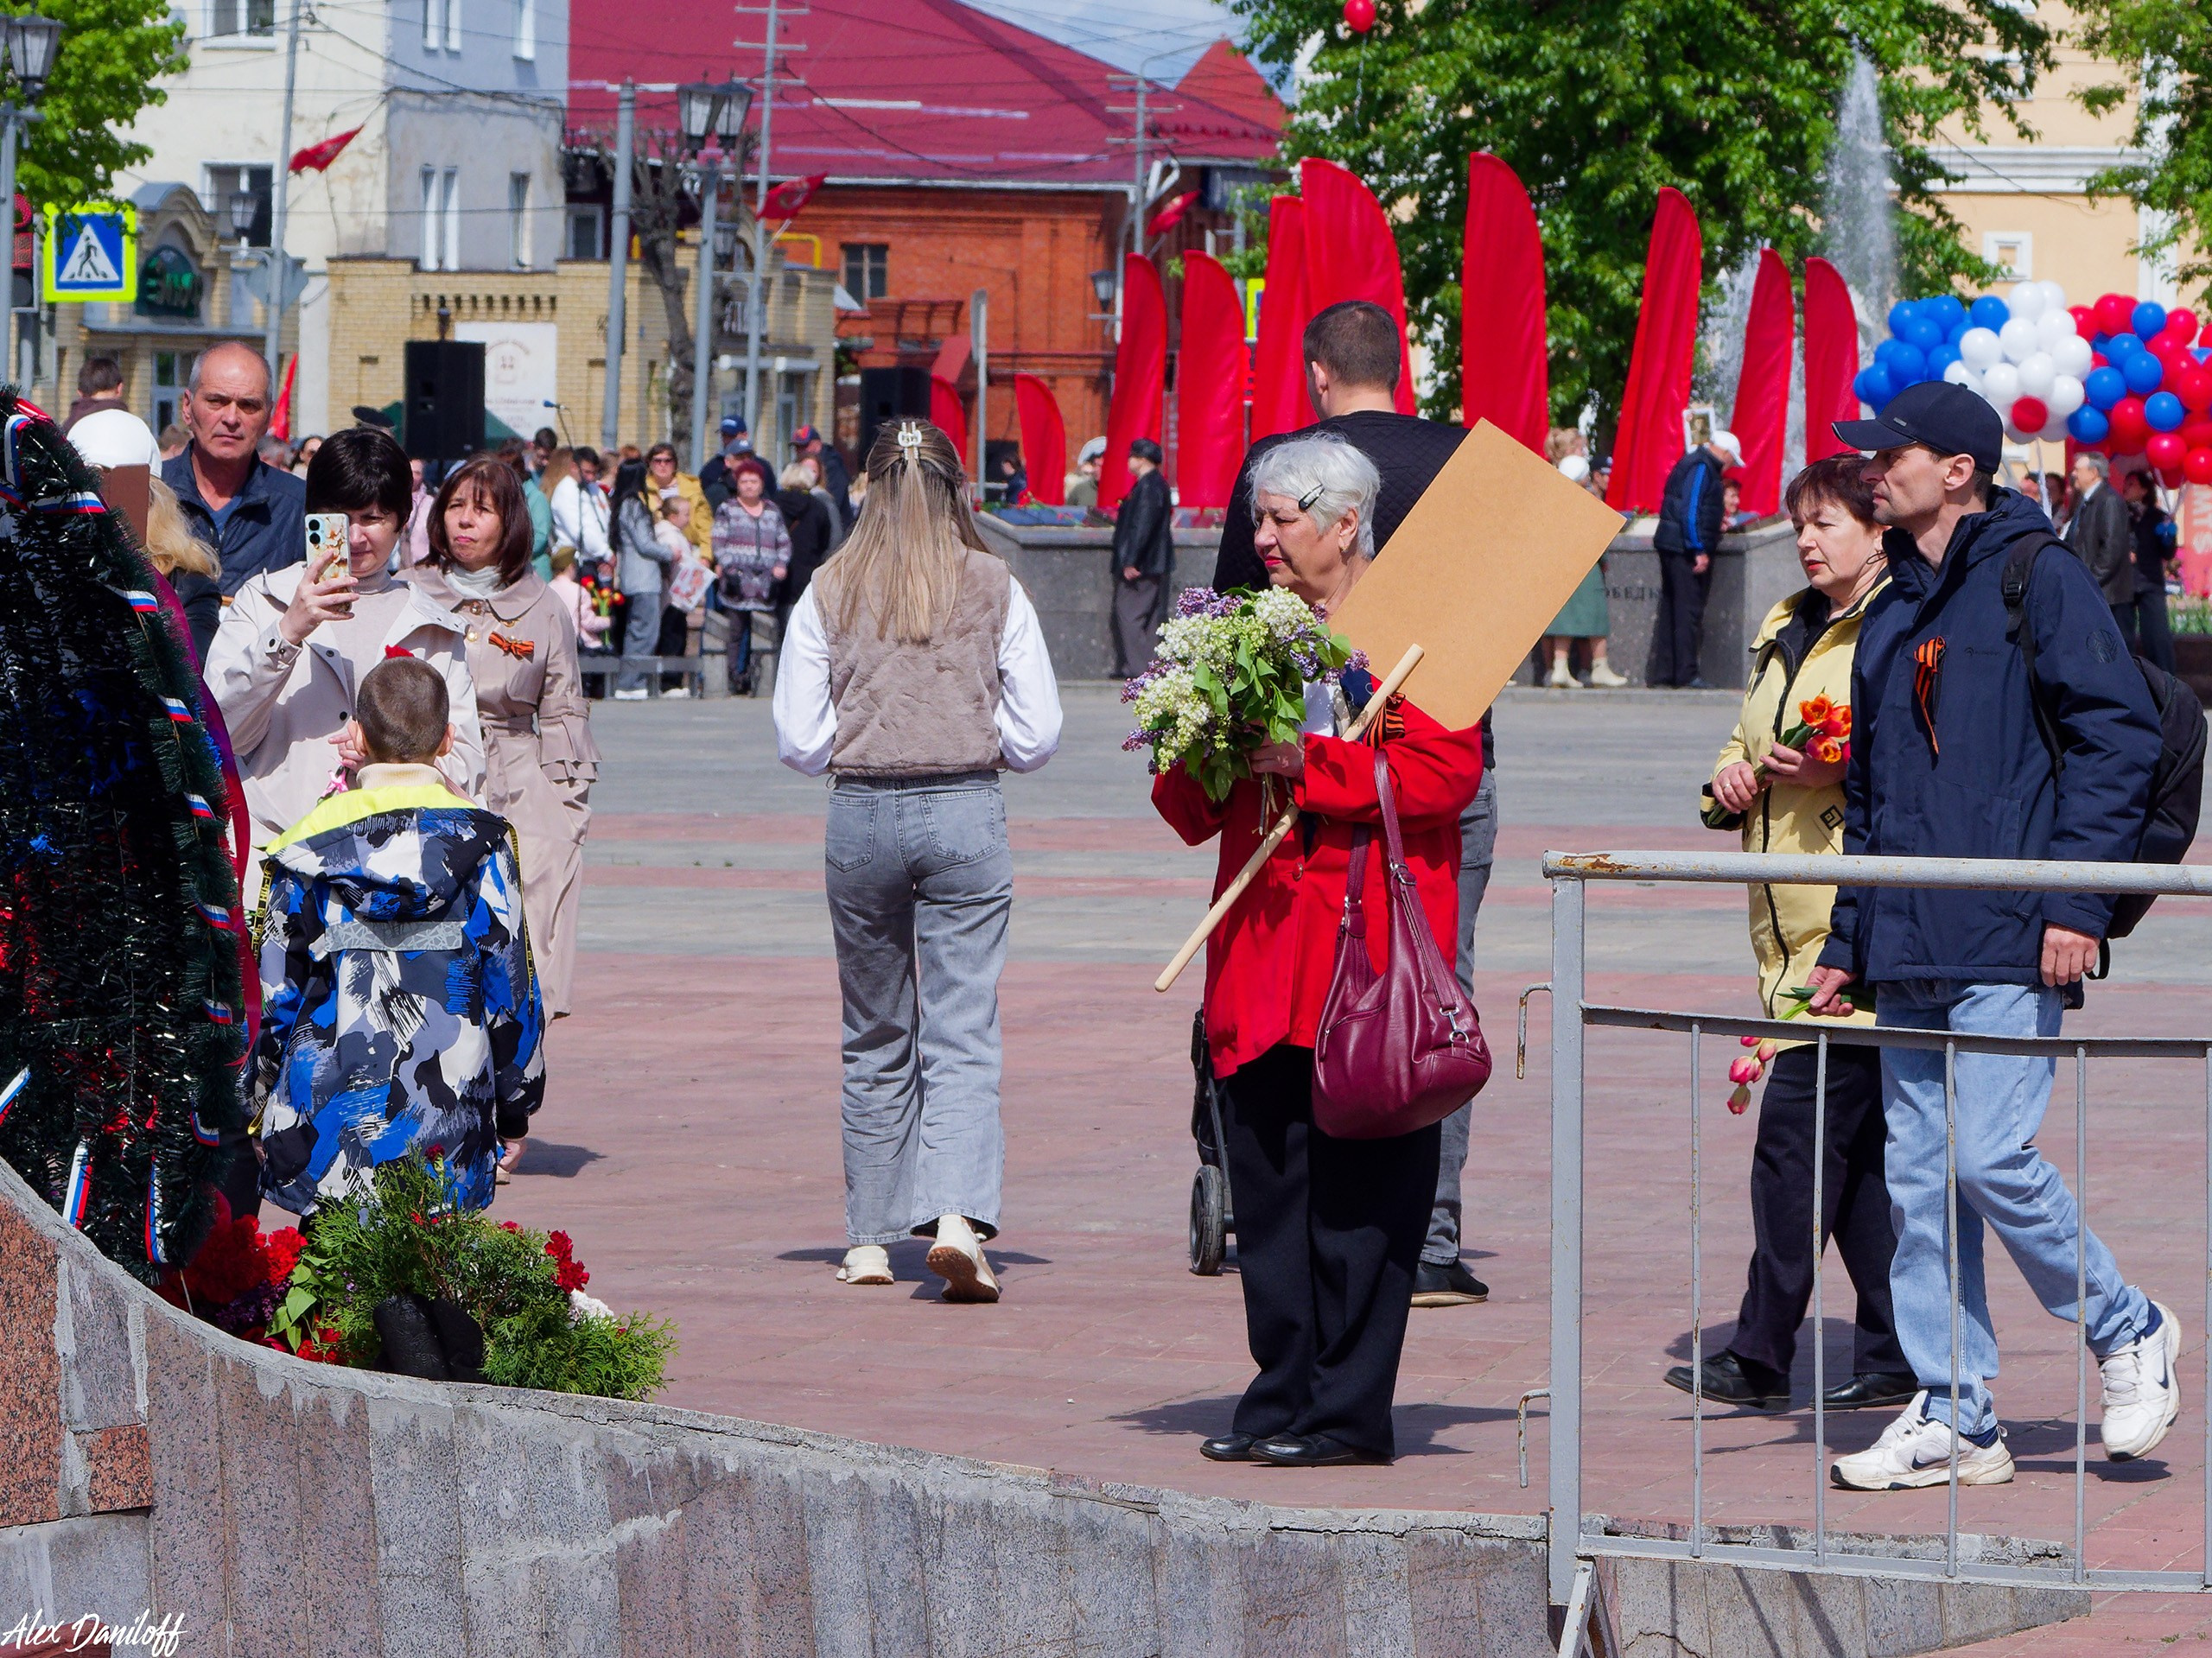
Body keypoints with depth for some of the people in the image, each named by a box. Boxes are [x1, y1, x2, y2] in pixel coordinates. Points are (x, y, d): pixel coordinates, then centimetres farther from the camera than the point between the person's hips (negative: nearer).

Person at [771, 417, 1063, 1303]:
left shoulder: (829, 592, 1)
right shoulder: (995, 589, 0)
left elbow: (800, 741, 0)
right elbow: (1037, 736, 0)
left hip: (862, 817, 1)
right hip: (967, 813, -1)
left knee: (875, 1038, 15)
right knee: (963, 1035, -4)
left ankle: (870, 1239, 20)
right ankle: (959, 1216, -24)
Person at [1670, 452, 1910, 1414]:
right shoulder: (1787, 631, 21)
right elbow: (1747, 747, 31)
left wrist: (1846, 767, -23)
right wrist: (1734, 777, 9)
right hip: (1795, 923, 9)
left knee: (1798, 1127, -12)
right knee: (1858, 1145, 9)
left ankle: (1760, 1357, -10)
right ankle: (1898, 1356, 13)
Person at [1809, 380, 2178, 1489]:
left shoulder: (2038, 580, -4)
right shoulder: (1891, 617, 19)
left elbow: (2122, 736, -10)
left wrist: (2077, 904, -16)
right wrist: (1845, 940, 20)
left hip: (2008, 947, -8)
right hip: (1909, 957, 8)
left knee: (1990, 1158, -14)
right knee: (1918, 1179, 4)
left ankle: (2128, 1335, 7)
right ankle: (1952, 1416, 8)